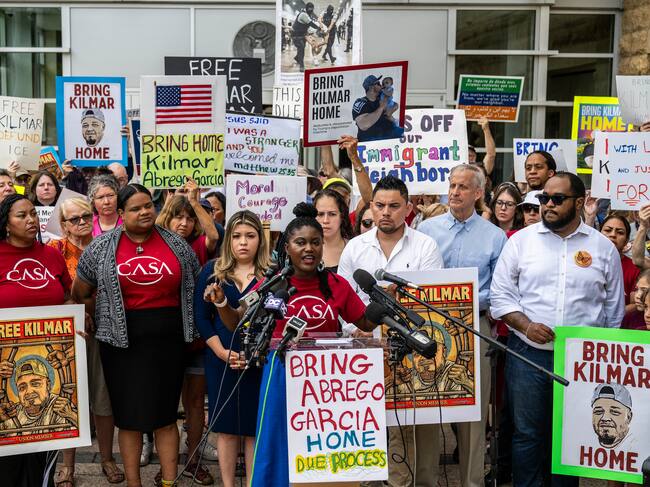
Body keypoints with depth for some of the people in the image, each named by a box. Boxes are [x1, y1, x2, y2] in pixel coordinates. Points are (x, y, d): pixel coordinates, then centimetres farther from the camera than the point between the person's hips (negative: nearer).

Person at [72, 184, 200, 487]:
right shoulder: (101, 247, 0)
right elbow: (80, 294, 10)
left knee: (166, 414, 6)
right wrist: (106, 317, 11)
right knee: (129, 415, 6)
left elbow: (196, 287, 11)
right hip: (122, 341, 0)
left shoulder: (176, 244, 3)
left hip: (168, 338, 1)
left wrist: (193, 326, 7)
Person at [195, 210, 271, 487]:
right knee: (226, 426, 7)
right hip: (221, 360, 1)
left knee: (255, 426, 3)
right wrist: (222, 352, -9)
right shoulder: (212, 272, 4)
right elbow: (201, 317, 2)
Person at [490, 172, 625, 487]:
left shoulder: (603, 247, 4)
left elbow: (614, 308, 10)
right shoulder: (521, 240, 2)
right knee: (527, 434, 7)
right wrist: (526, 325, -14)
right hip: (528, 354, 0)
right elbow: (500, 294, 1)